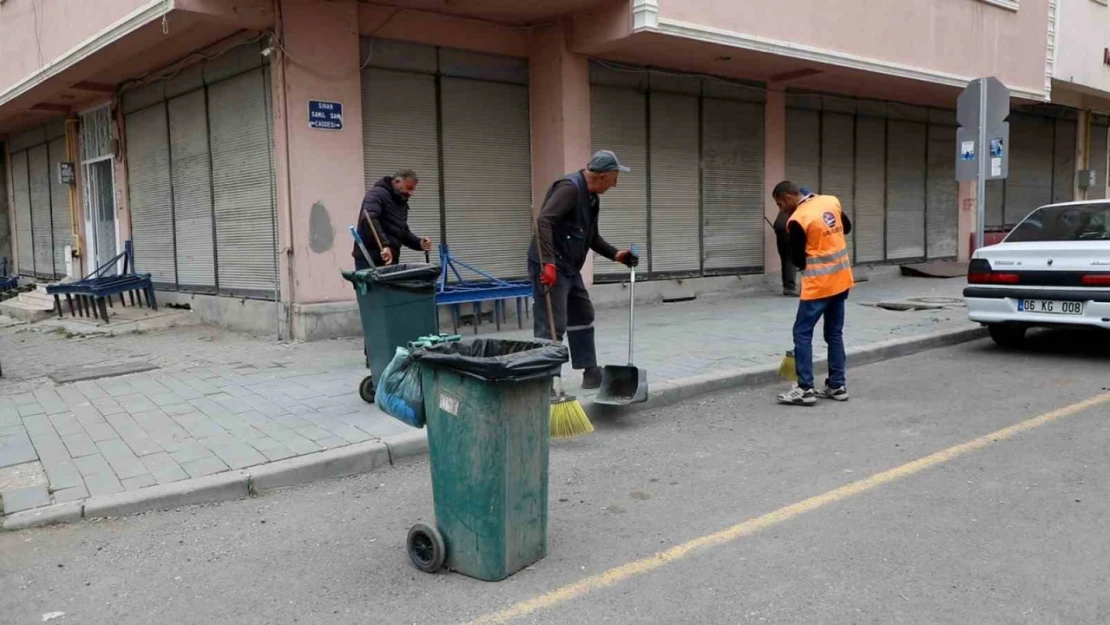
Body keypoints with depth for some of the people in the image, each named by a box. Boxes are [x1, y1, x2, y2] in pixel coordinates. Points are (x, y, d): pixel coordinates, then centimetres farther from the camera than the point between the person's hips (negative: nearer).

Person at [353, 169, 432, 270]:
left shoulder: (401, 203, 19)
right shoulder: (378, 193, -10)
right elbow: (368, 219, -27)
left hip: (390, 260, 9)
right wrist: (384, 245, -36)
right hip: (369, 260, -9)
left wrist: (419, 243, 6)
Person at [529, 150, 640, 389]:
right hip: (549, 267, -11)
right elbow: (543, 221, -30)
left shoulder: (592, 197, 14)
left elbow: (592, 237, 25)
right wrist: (549, 262, -36)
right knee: (552, 327, -11)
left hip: (569, 269, 11)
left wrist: (616, 254, 14)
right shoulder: (570, 188, -18)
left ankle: (591, 374, 29)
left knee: (583, 318, 18)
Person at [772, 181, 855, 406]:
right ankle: (838, 386, 18)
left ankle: (805, 390, -2)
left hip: (819, 284, -8)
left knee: (802, 334, -1)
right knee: (835, 333, 14)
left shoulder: (797, 220, -18)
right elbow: (847, 227, 21)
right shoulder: (831, 201, 4)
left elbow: (797, 260, -10)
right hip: (842, 279, 8)